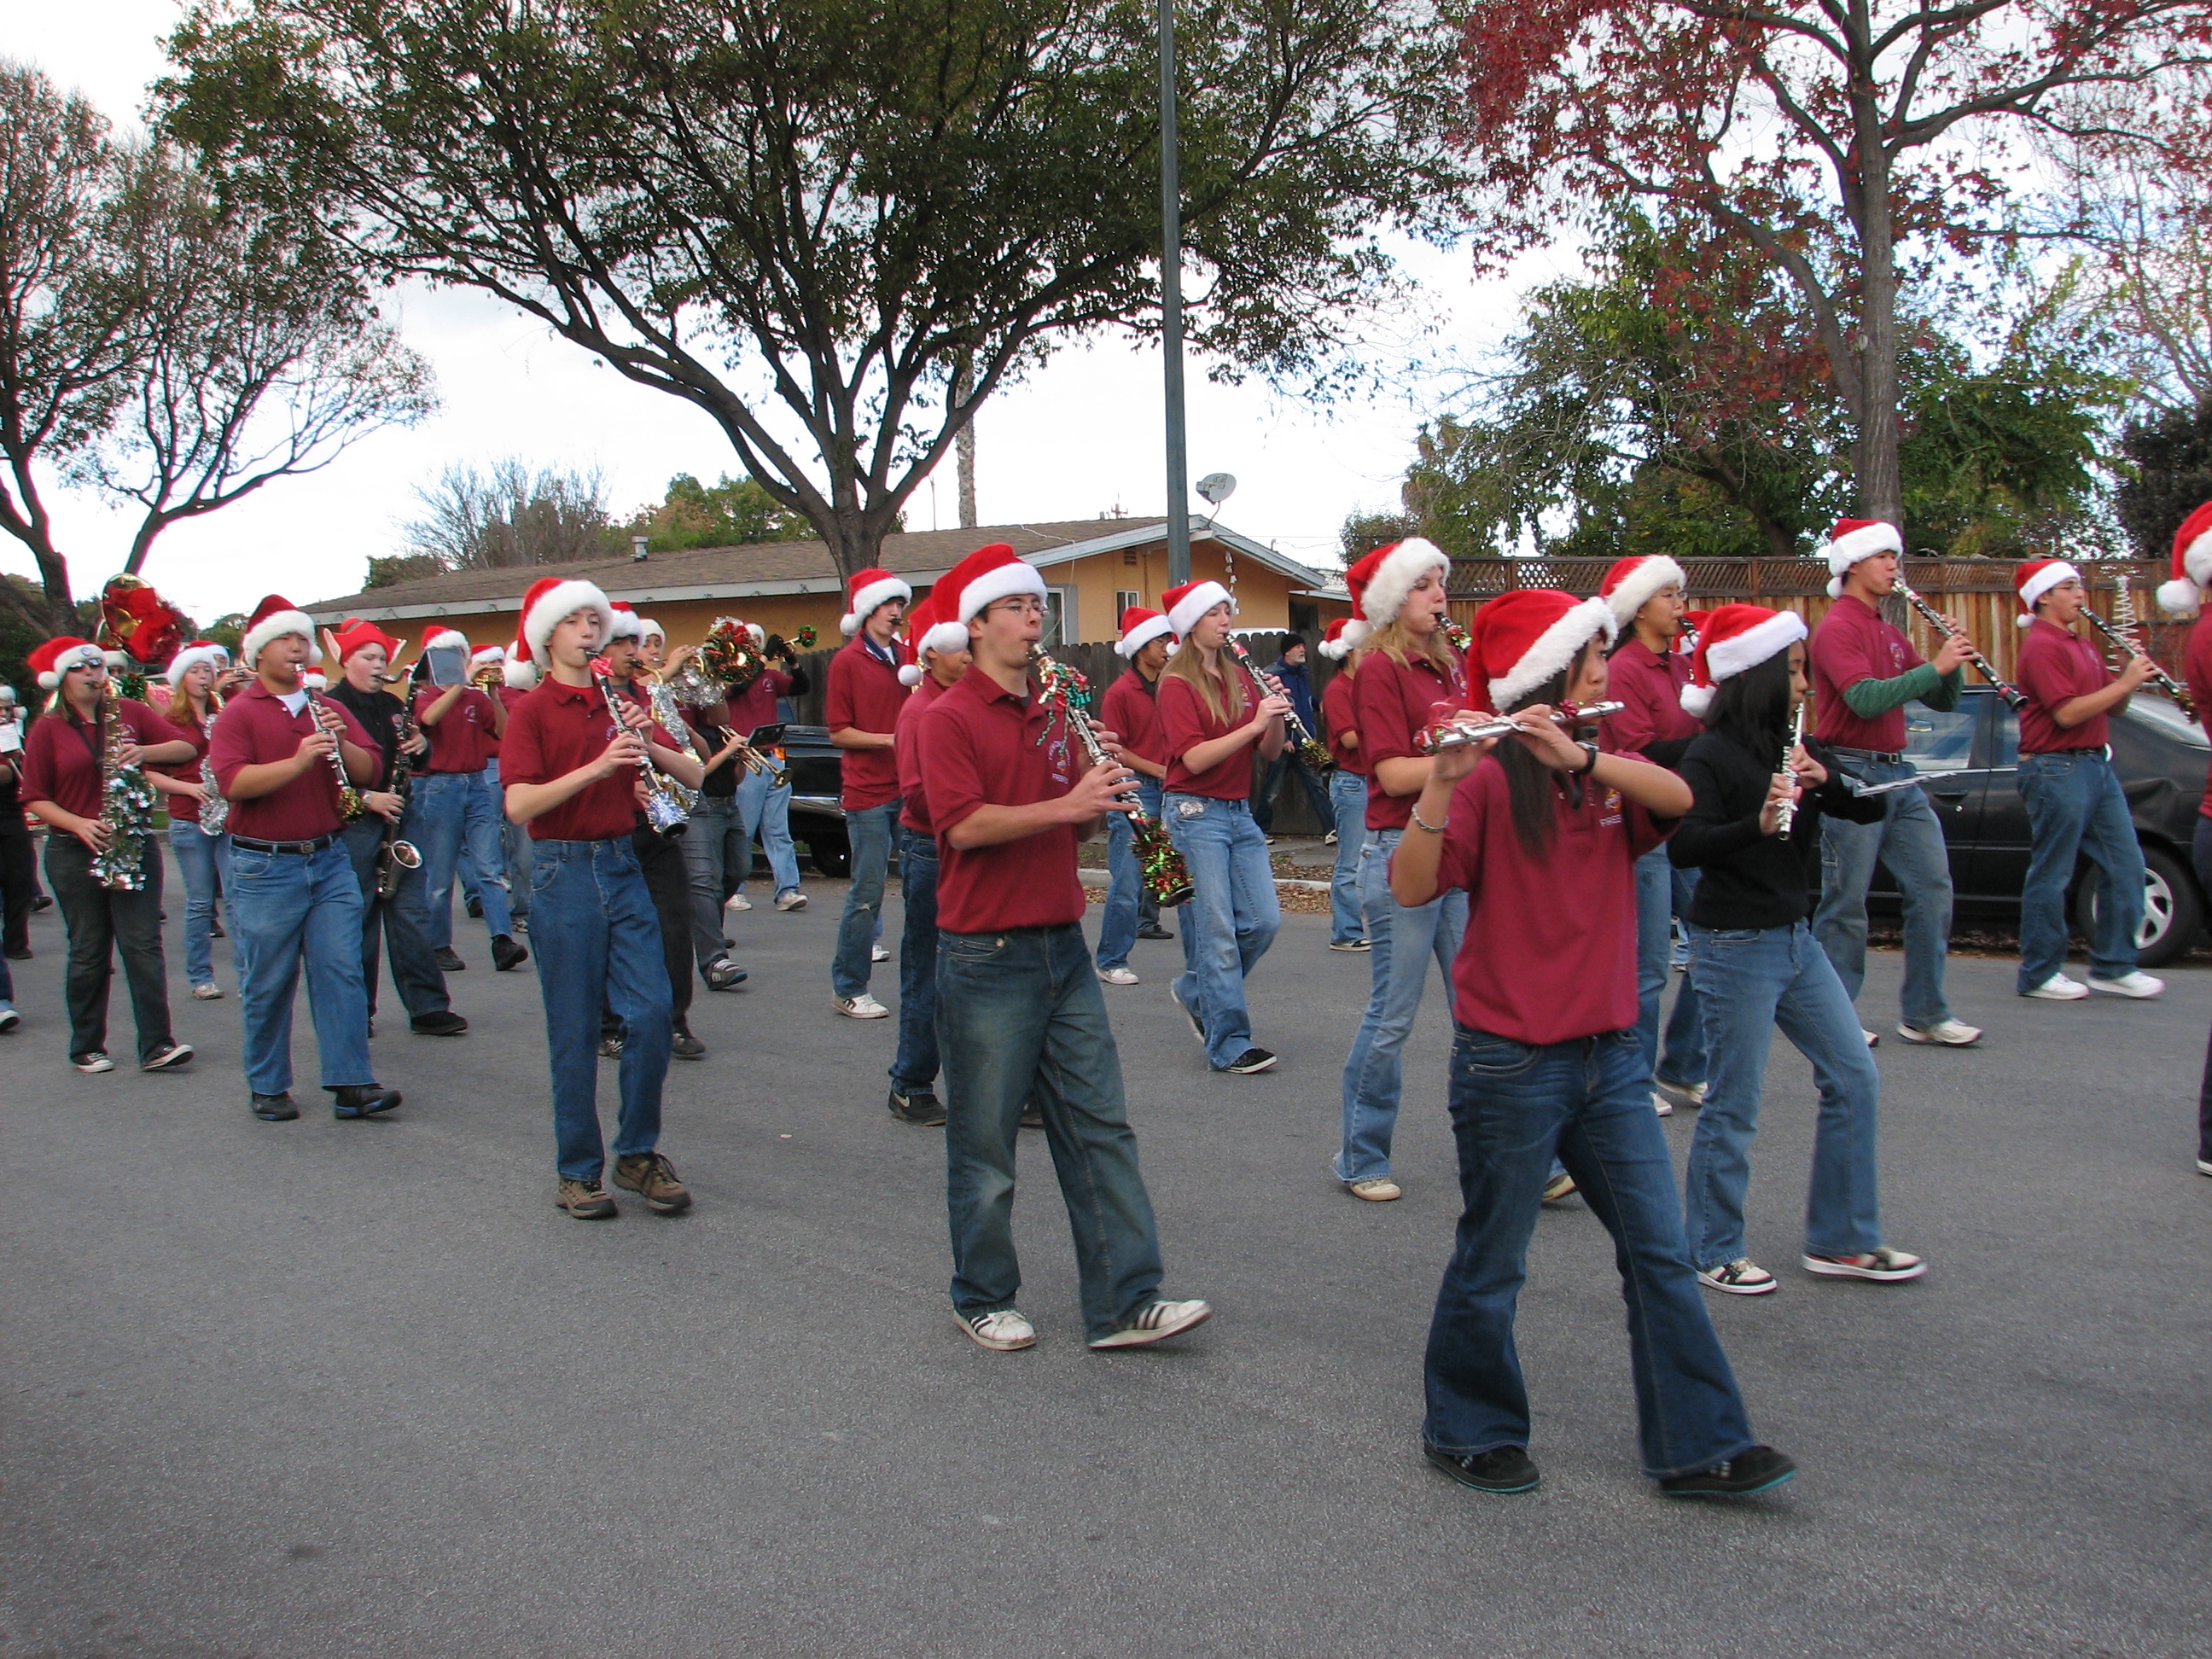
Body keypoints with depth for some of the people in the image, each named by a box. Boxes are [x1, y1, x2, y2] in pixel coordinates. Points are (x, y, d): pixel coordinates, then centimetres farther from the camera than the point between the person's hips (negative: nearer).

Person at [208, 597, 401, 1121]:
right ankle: (267, 1088, 17)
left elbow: (370, 771, 6)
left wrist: (341, 742, -13)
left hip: (330, 861, 4)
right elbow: (232, 782, -17)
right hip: (265, 867, -4)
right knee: (268, 984, 5)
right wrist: (297, 762, -28)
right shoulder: (238, 714, -2)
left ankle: (351, 1084, 2)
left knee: (342, 973, 0)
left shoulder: (327, 709, 13)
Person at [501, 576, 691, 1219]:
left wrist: (648, 745, -9)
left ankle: (638, 1152, 14)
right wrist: (597, 767, -24)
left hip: (623, 865, 4)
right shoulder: (533, 711, -2)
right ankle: (578, 1170, 14)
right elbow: (518, 804, -16)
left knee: (651, 1010, -2)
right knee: (574, 1028, 2)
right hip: (563, 871, -4)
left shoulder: (619, 704, 12)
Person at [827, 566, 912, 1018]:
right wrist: (891, 740, -15)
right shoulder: (848, 662, -3)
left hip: (909, 786, 6)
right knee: (868, 890, -4)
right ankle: (848, 988, 6)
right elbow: (838, 732, -6)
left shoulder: (905, 656, 14)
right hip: (868, 790, -6)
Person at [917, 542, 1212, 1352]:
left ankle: (1124, 1302, 9)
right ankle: (983, 1299, 21)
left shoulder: (1053, 715, 13)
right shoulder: (948, 719, -8)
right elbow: (964, 826, -21)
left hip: (1063, 947, 7)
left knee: (1100, 1129, 4)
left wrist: (1101, 800, -5)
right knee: (985, 1142, 5)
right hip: (986, 957, -6)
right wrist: (1066, 804, -25)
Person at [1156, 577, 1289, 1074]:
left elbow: (1269, 753, 9)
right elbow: (1193, 758, -19)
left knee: (1264, 921, 4)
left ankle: (1196, 992, 27)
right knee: (1217, 930, -5)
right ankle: (1228, 1044, 3)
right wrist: (1253, 724, -24)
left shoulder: (1239, 679, 12)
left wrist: (1276, 715, -10)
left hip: (1240, 811, 7)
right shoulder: (1177, 684, -7)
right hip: (1195, 812, -7)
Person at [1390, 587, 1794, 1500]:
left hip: (1609, 1054, 6)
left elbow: (1680, 797, -12)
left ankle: (1698, 1446, 17)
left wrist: (1578, 755, -25)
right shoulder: (1488, 780, -10)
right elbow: (1411, 887, -21)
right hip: (1510, 1063, -6)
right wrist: (1442, 781, -35)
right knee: (1492, 1264, 8)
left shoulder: (1608, 770, 9)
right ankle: (1468, 1432, 27)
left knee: (1659, 1251, 7)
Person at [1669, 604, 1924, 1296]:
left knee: (1854, 1080, 9)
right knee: (1734, 1106, -1)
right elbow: (1684, 845, -24)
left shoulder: (1792, 747, 10)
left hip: (1794, 938, 8)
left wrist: (1826, 782, -13)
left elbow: (1871, 810, 6)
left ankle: (1842, 1240, 20)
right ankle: (1712, 1252, 14)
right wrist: (1756, 823, -38)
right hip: (1734, 946, -8)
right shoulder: (1711, 757, -13)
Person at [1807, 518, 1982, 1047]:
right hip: (1852, 775, -9)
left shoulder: (1890, 634, 18)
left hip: (1897, 774, 9)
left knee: (1933, 888, 5)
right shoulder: (1838, 627, -9)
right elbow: (1866, 698, -24)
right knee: (1846, 903, -2)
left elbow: (1942, 701, 17)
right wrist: (1934, 666, -22)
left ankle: (1925, 1015, 12)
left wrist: (1952, 660, -1)